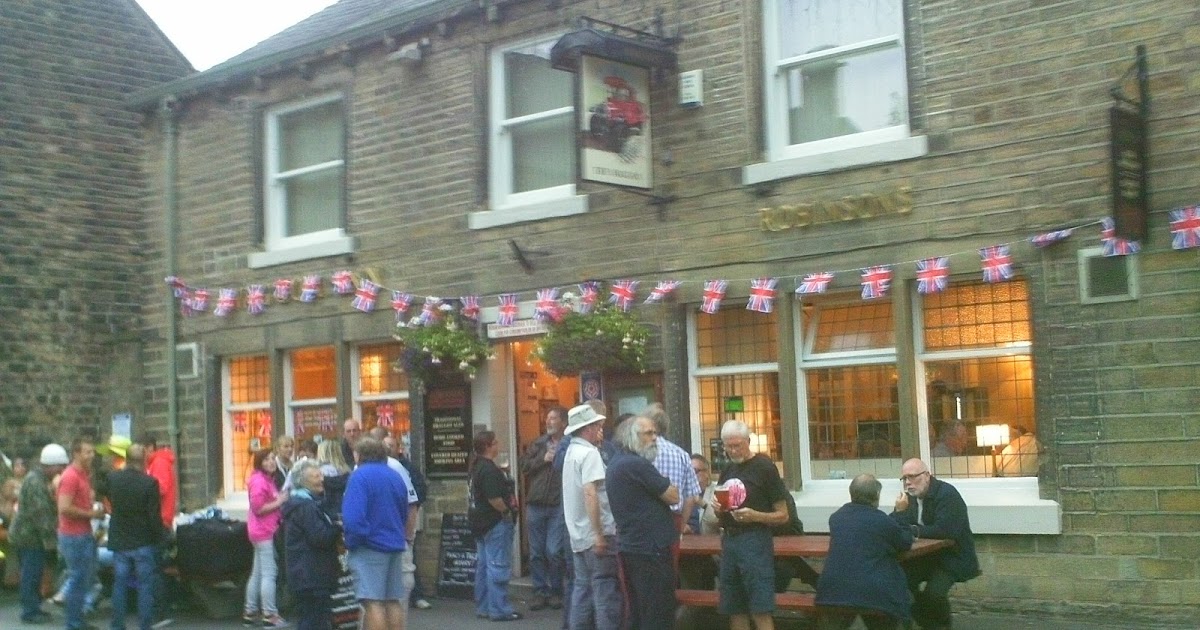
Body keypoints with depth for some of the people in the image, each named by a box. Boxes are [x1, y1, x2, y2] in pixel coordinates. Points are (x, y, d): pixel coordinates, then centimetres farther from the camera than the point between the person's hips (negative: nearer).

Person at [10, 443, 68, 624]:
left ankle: (32, 608, 23)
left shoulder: (39, 479, 13)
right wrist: (50, 540, -23)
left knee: (32, 575, 16)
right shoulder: (36, 482, -20)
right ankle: (30, 611, 2)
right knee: (31, 575, -4)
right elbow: (41, 514, -24)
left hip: (27, 534, 10)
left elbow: (47, 510, 20)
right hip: (30, 536, -10)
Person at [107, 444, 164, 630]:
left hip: (119, 541, 4)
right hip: (144, 543, -4)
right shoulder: (149, 483, -16)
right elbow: (155, 515, -14)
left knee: (119, 585, 11)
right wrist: (159, 537, -2)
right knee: (145, 587, 3)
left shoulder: (112, 478, -4)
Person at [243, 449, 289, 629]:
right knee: (269, 573, -9)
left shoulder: (268, 479, 17)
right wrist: (278, 502, -16)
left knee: (257, 574, 14)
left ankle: (250, 613, 20)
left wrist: (280, 498, 10)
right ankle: (270, 615, -7)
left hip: (265, 531, 11)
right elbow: (258, 508, -19)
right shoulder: (259, 481, -14)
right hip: (264, 531, -11)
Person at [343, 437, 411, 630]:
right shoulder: (395, 476, 12)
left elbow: (354, 516, -20)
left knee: (373, 602, -8)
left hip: (370, 547, -7)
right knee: (393, 601, 12)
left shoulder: (360, 476, -10)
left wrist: (351, 541, -9)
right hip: (395, 545, 7)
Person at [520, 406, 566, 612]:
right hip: (536, 504, 5)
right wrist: (543, 459, -5)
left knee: (554, 552, -4)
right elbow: (524, 466, 6)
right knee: (536, 552, 8)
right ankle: (540, 592, 18)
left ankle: (555, 592, 13)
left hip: (558, 507, -5)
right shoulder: (537, 444, 12)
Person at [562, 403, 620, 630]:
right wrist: (599, 534, -24)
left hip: (579, 535, 9)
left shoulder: (572, 451, 15)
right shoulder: (589, 453, -13)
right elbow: (590, 493, -23)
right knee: (606, 592, -6)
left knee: (583, 588, 11)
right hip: (596, 534, -9)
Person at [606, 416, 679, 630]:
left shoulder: (615, 465, 14)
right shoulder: (637, 465, -17)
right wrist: (667, 484, 6)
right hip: (651, 548, -10)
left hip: (629, 546, 10)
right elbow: (673, 496, -12)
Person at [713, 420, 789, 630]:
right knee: (735, 611, 7)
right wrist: (718, 508, 1)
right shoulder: (727, 471, 15)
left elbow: (782, 516, -5)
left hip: (755, 541, -7)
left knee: (760, 611, -11)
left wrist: (755, 516, -22)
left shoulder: (764, 467, -5)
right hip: (729, 540, 7)